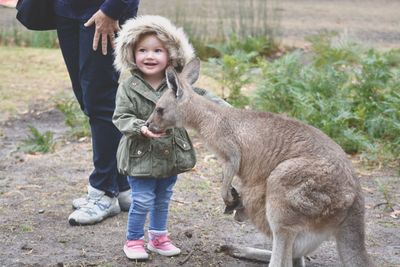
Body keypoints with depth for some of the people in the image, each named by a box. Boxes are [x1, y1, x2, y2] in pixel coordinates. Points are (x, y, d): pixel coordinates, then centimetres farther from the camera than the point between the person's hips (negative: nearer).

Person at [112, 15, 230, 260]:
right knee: (142, 201, -1)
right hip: (141, 156, -4)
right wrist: (141, 128, -32)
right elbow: (121, 117, -14)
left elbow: (201, 96, 0)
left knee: (163, 200, 18)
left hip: (171, 155, 4)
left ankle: (158, 237, 35)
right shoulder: (129, 88, -11)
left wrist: (224, 108, -15)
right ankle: (134, 240, 18)